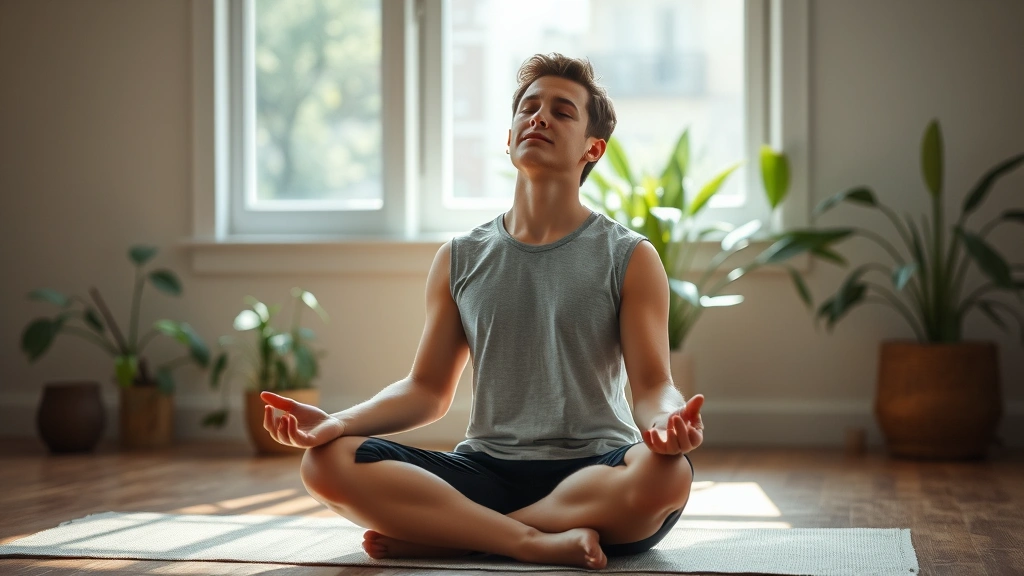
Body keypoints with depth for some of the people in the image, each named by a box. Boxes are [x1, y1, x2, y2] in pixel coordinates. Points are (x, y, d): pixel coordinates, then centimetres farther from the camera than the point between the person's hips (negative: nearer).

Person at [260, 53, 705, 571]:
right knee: (328, 462, -21)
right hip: (486, 470, 2)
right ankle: (540, 542, -28)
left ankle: (437, 534, -25)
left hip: (596, 472, -2)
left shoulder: (629, 258, 5)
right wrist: (337, 422, -7)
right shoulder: (460, 260, 13)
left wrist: (667, 422, -28)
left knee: (666, 471, -38)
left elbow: (652, 384, -2)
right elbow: (428, 390, 12)